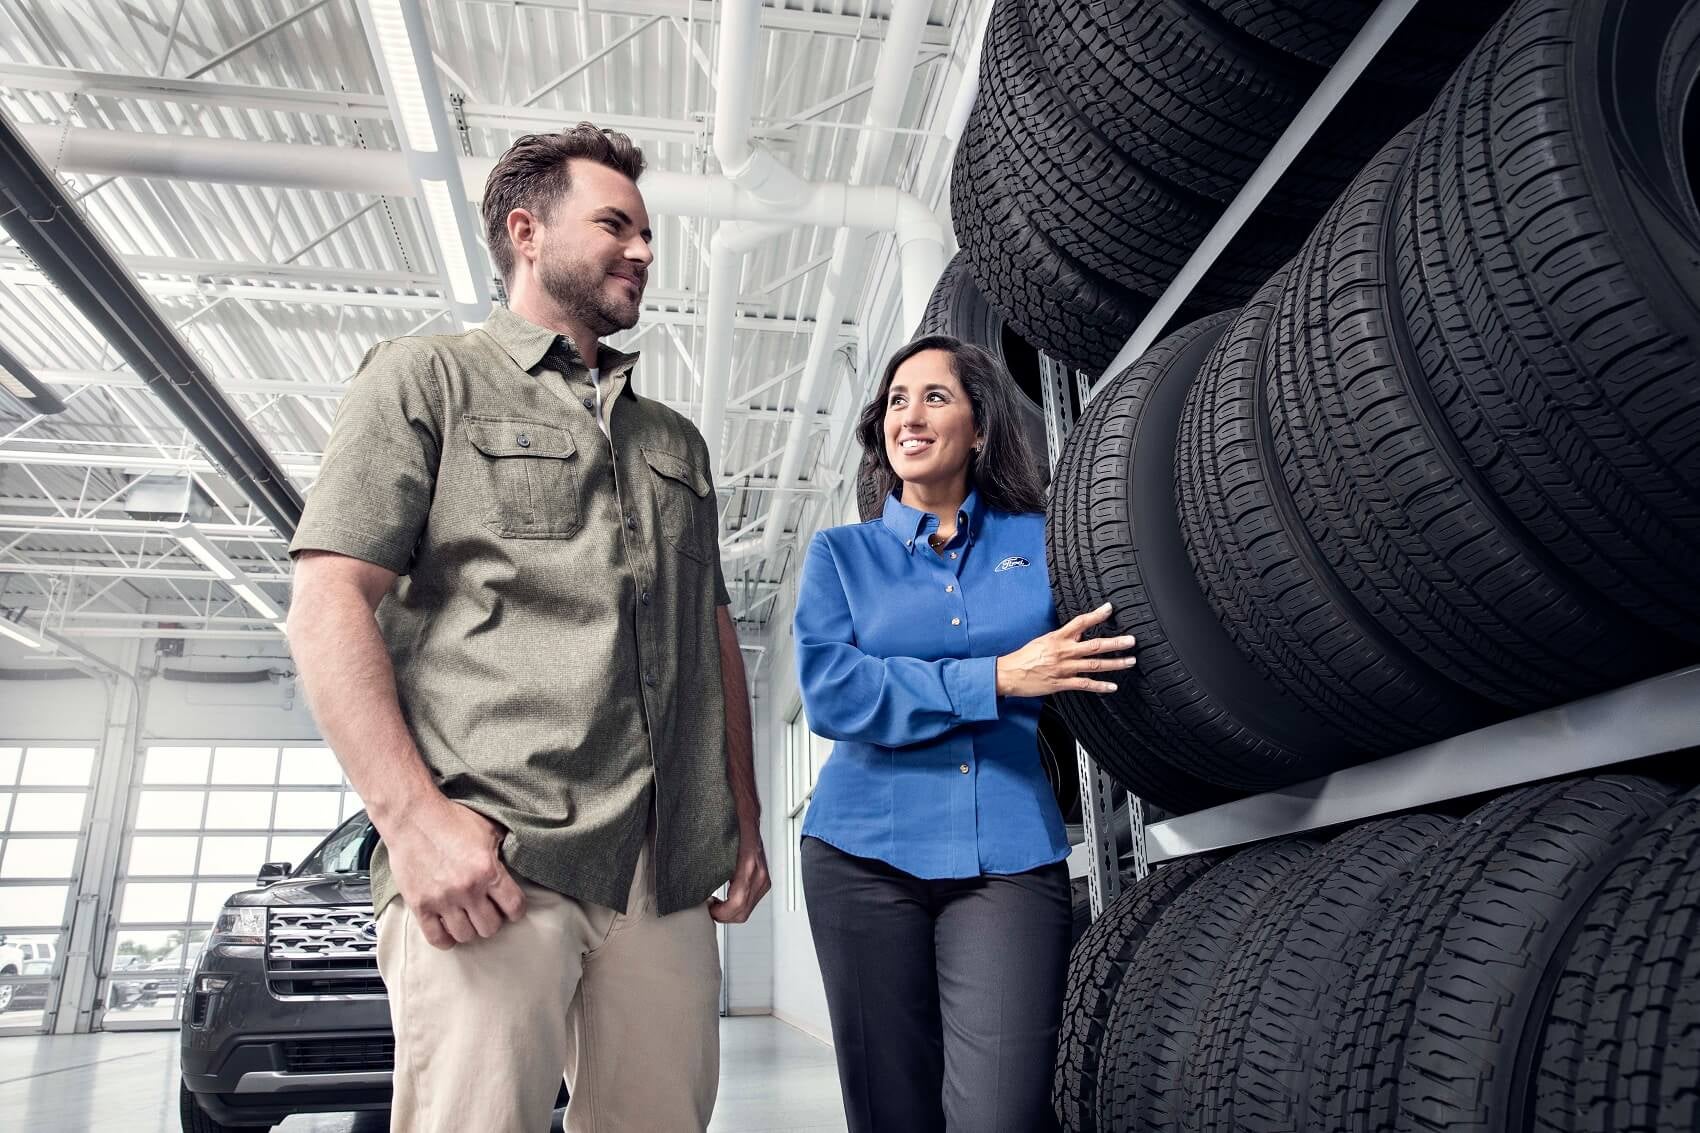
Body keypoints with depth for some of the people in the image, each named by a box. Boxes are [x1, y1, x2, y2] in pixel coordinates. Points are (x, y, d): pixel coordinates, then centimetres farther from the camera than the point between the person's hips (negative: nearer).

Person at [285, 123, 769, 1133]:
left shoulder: (678, 441, 25)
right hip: (489, 859, -5)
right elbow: (328, 608, -2)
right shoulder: (428, 381, 8)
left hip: (670, 870, 5)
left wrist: (745, 822, 14)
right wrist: (415, 817, -14)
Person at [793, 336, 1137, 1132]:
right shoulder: (842, 553, 7)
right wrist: (997, 679, -13)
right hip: (866, 851, 1)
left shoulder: (1040, 541, 9)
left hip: (1011, 854, 0)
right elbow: (830, 692, -9)